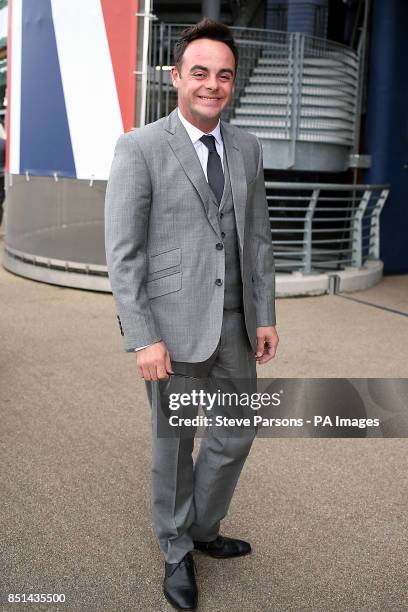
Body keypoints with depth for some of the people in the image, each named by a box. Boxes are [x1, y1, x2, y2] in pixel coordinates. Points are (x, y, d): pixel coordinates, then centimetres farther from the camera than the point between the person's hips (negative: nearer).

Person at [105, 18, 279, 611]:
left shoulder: (246, 147, 7)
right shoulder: (139, 148, -10)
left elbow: (257, 238, 11)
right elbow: (122, 253, -13)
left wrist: (265, 316, 6)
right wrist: (143, 339, -17)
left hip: (234, 323, 5)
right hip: (172, 325, -5)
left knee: (236, 434, 15)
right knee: (173, 442, 11)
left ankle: (203, 528, 39)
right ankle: (177, 551, 32)